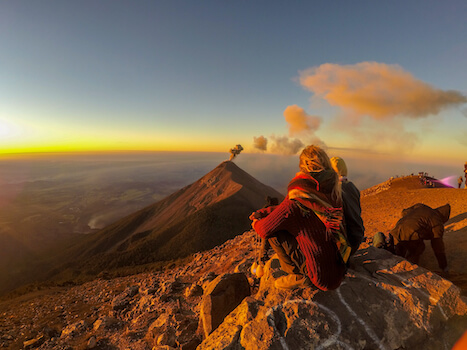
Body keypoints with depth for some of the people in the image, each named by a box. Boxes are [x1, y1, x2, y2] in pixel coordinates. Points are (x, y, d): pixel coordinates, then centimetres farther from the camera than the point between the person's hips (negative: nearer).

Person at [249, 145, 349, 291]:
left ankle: (300, 276, 5)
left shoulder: (297, 199, -25)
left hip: (324, 278, -7)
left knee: (275, 230, -8)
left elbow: (265, 230, -15)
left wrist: (256, 223, 8)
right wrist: (262, 212, 10)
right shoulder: (332, 191, -2)